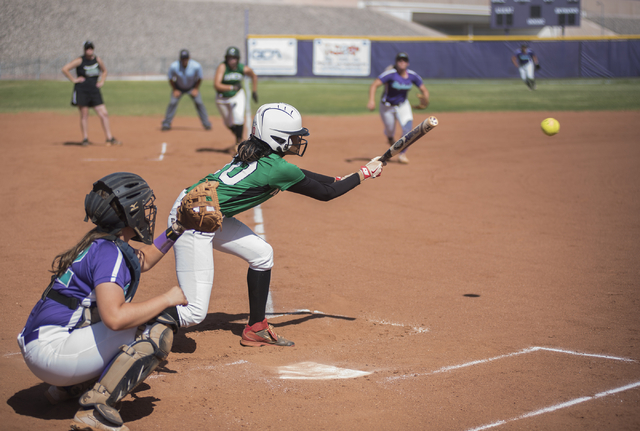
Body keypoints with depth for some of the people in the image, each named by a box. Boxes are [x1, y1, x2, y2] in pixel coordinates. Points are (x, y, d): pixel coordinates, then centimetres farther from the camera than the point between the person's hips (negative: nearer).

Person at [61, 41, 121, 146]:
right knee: (84, 115, -1)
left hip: (94, 90, 4)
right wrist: (74, 80, -8)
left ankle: (110, 139, 1)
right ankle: (85, 139, 7)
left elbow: (104, 71, 25)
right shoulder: (80, 61, -5)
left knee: (104, 114, -3)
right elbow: (65, 69, -7)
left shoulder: (98, 60, 7)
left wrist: (101, 82, 11)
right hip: (81, 90, -4)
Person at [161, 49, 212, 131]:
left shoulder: (196, 66, -27)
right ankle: (166, 124, -2)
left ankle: (206, 123, 2)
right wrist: (175, 90, -10)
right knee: (173, 102, -13)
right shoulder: (174, 66, -26)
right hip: (178, 87, 0)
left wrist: (196, 89, -10)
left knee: (199, 102, -9)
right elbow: (171, 79, -9)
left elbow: (199, 78, -9)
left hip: (192, 87, 0)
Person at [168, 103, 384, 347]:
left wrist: (339, 179, 26)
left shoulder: (258, 155, 9)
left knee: (261, 253, 18)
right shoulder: (276, 168, -15)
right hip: (192, 222, -10)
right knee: (194, 312, -11)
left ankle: (256, 329, 24)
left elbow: (295, 174, 27)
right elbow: (325, 194, -4)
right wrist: (364, 173, 7)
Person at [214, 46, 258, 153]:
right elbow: (216, 85, -31)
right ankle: (239, 139, 38)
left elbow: (254, 76, 10)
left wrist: (254, 91, 9)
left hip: (237, 96, 0)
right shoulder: (222, 67, -22)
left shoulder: (244, 69, -13)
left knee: (238, 117, -22)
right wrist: (232, 87, -37)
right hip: (222, 98, 0)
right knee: (229, 123, 12)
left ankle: (238, 142, -6)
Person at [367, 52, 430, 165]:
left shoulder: (412, 76, -12)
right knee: (390, 131, 12)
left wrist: (425, 100, -22)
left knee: (408, 127, -19)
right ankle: (389, 137, 52)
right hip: (387, 106, -2)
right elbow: (374, 85, -34)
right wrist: (371, 100, -49)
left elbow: (423, 89, -3)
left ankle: (402, 154, -8)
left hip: (403, 105, 2)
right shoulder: (390, 74, -26)